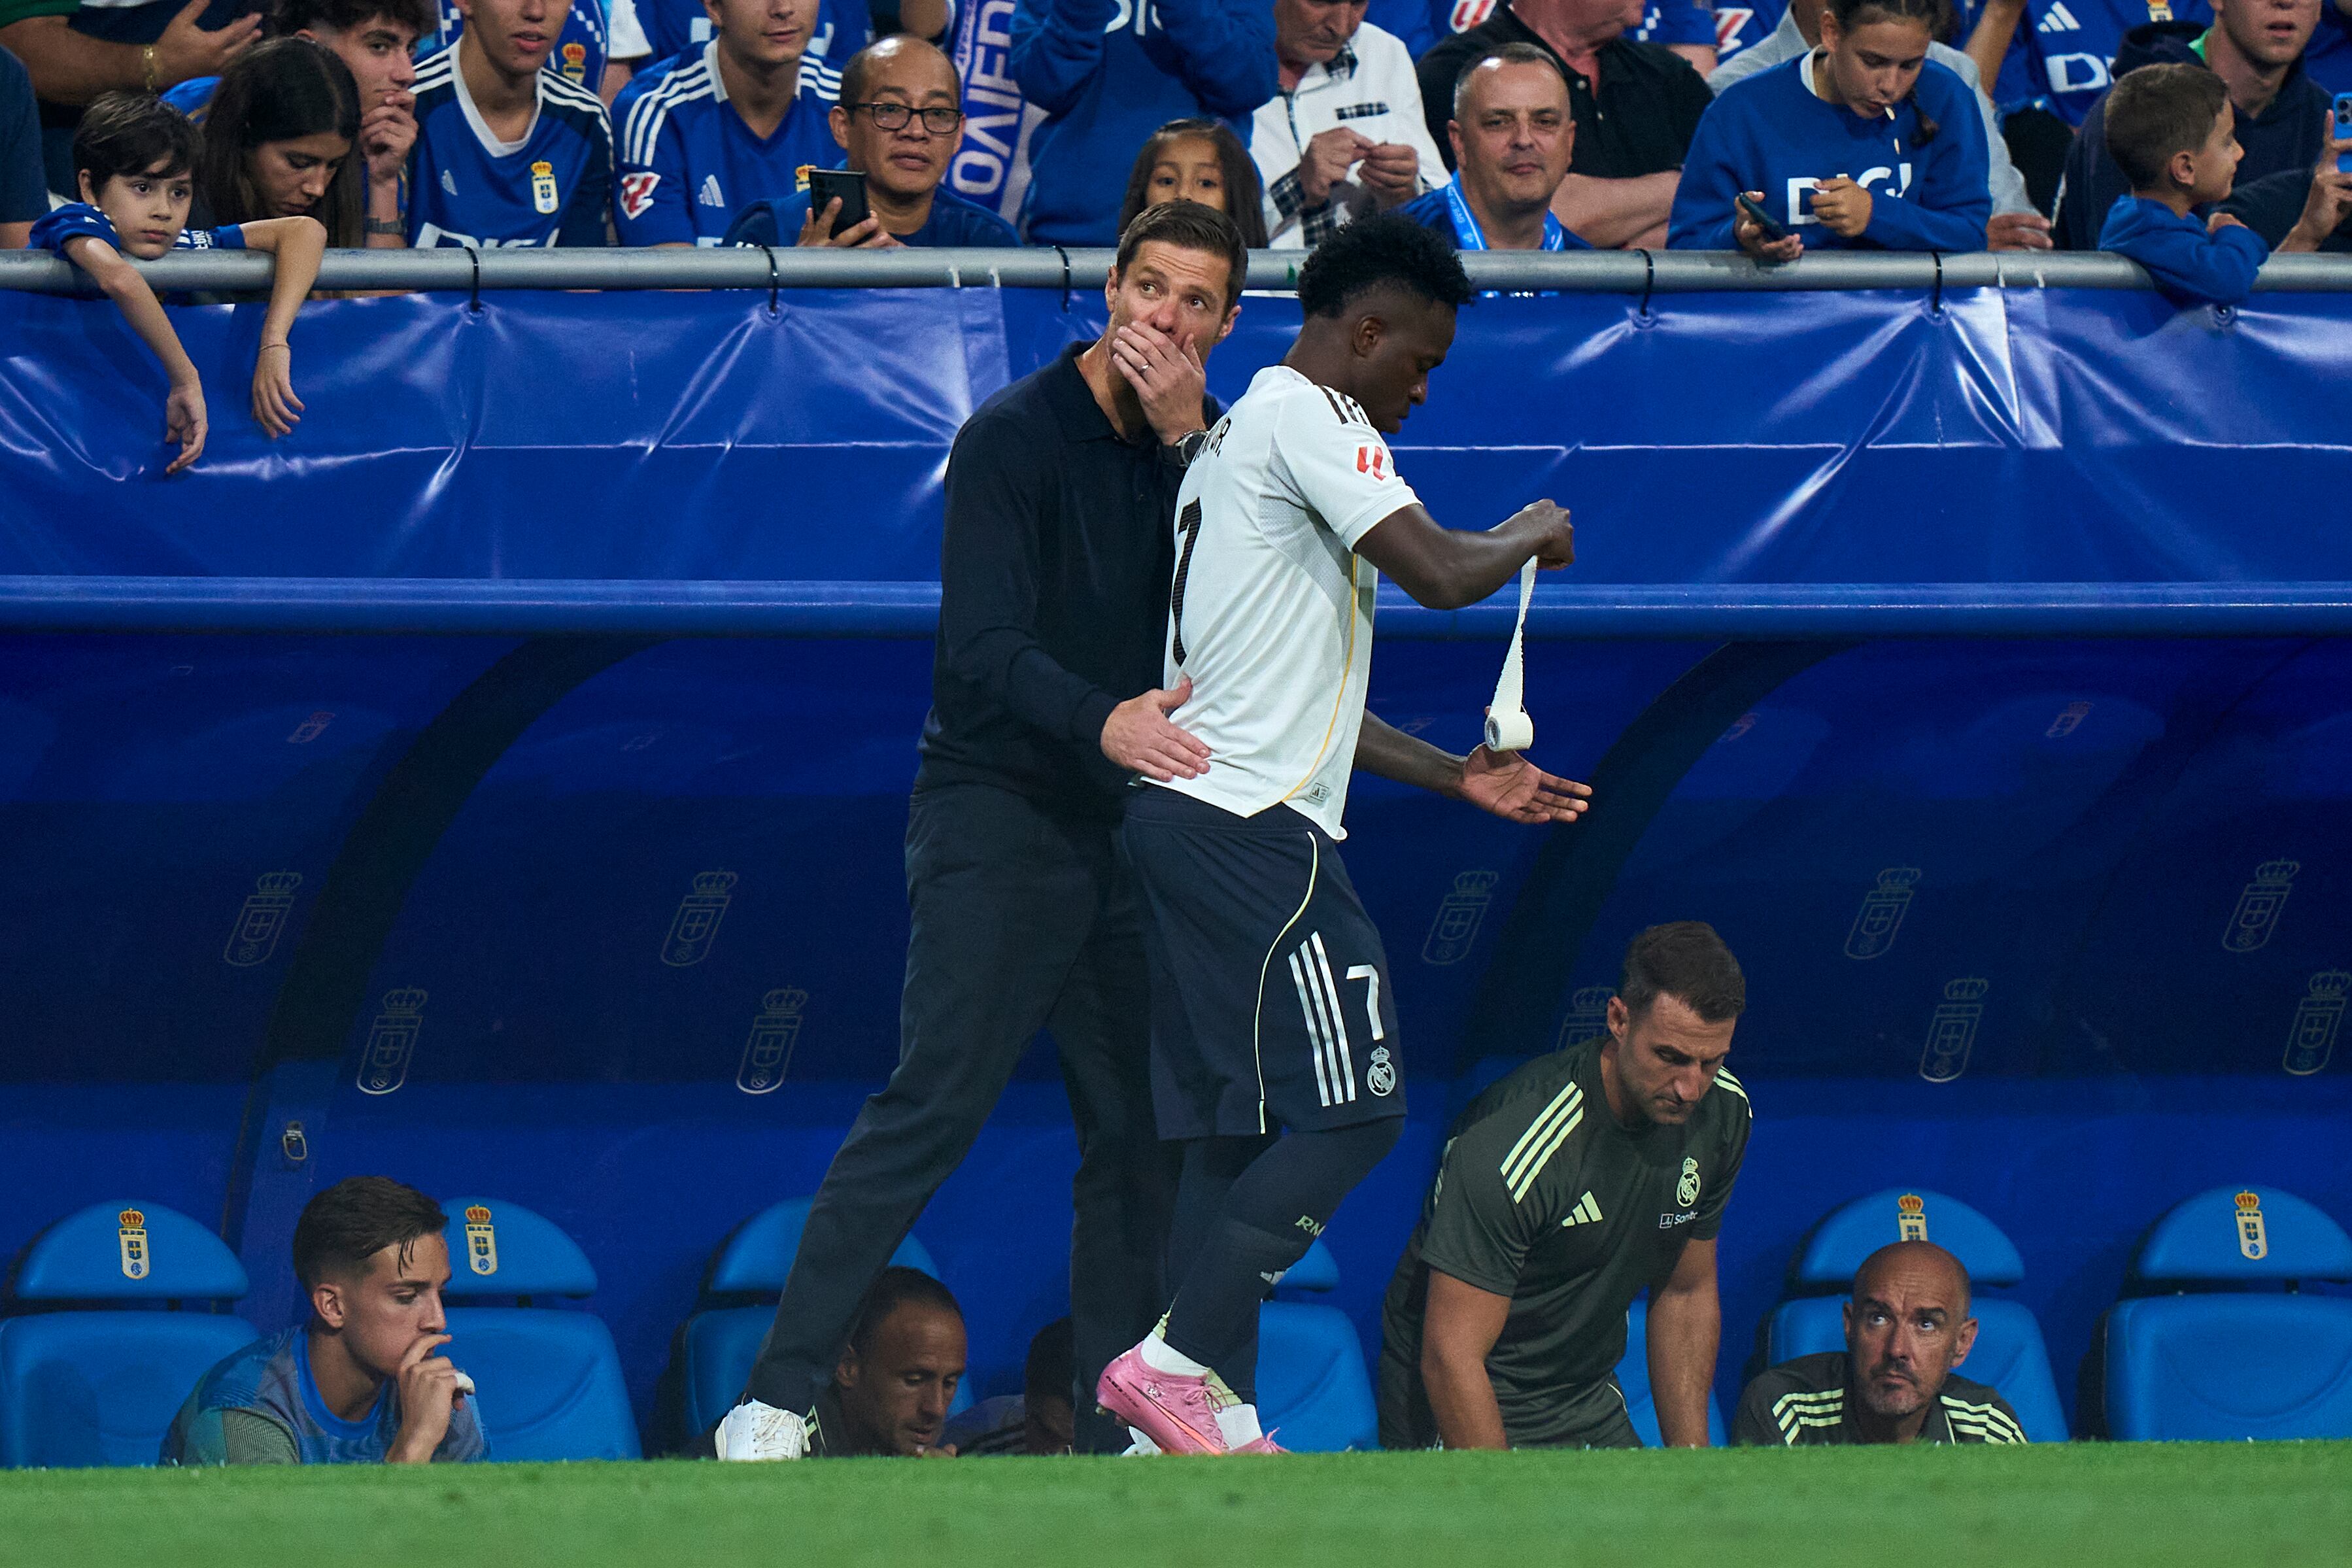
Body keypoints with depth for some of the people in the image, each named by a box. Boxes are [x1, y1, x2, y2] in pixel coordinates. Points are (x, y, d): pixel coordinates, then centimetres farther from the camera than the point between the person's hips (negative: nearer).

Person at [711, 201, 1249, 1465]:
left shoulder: (1200, 448, 10)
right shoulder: (1014, 436, -8)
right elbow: (983, 650, -17)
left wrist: (1186, 442, -15)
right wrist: (1100, 719, -35)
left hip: (1130, 828, 6)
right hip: (998, 818, -6)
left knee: (1141, 1135, 6)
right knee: (934, 1104, -15)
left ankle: (1117, 1432, 12)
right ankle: (775, 1400, -16)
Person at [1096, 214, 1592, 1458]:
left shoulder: (1238, 437, 25)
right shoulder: (1307, 416, -7)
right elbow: (1443, 574, -17)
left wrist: (1458, 778, 26)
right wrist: (1530, 537, 4)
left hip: (1185, 813, 10)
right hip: (1253, 829, -10)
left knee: (1235, 1132, 7)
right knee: (1349, 1116, -11)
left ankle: (1216, 1416, 2)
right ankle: (1176, 1360, -16)